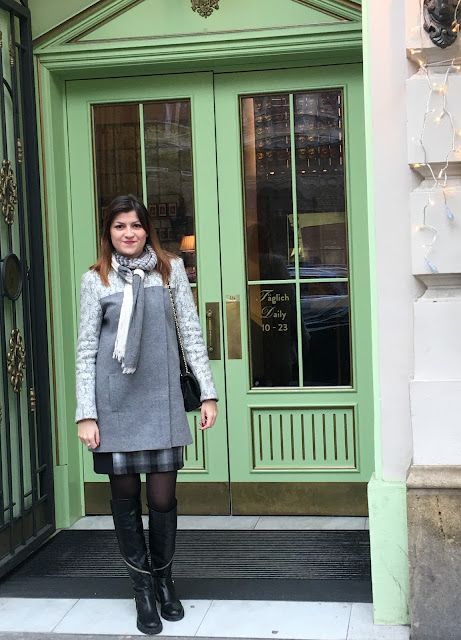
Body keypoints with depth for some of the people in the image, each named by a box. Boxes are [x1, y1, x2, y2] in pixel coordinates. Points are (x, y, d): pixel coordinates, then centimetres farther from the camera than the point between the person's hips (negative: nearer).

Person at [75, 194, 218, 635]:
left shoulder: (170, 269, 7)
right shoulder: (95, 280, 4)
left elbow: (191, 334, 8)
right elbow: (86, 350, 3)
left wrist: (208, 393, 3)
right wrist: (86, 414, -3)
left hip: (161, 400, 0)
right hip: (115, 403, 0)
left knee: (162, 497, 1)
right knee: (125, 495, 5)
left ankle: (163, 579, 24)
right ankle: (142, 588, 20)